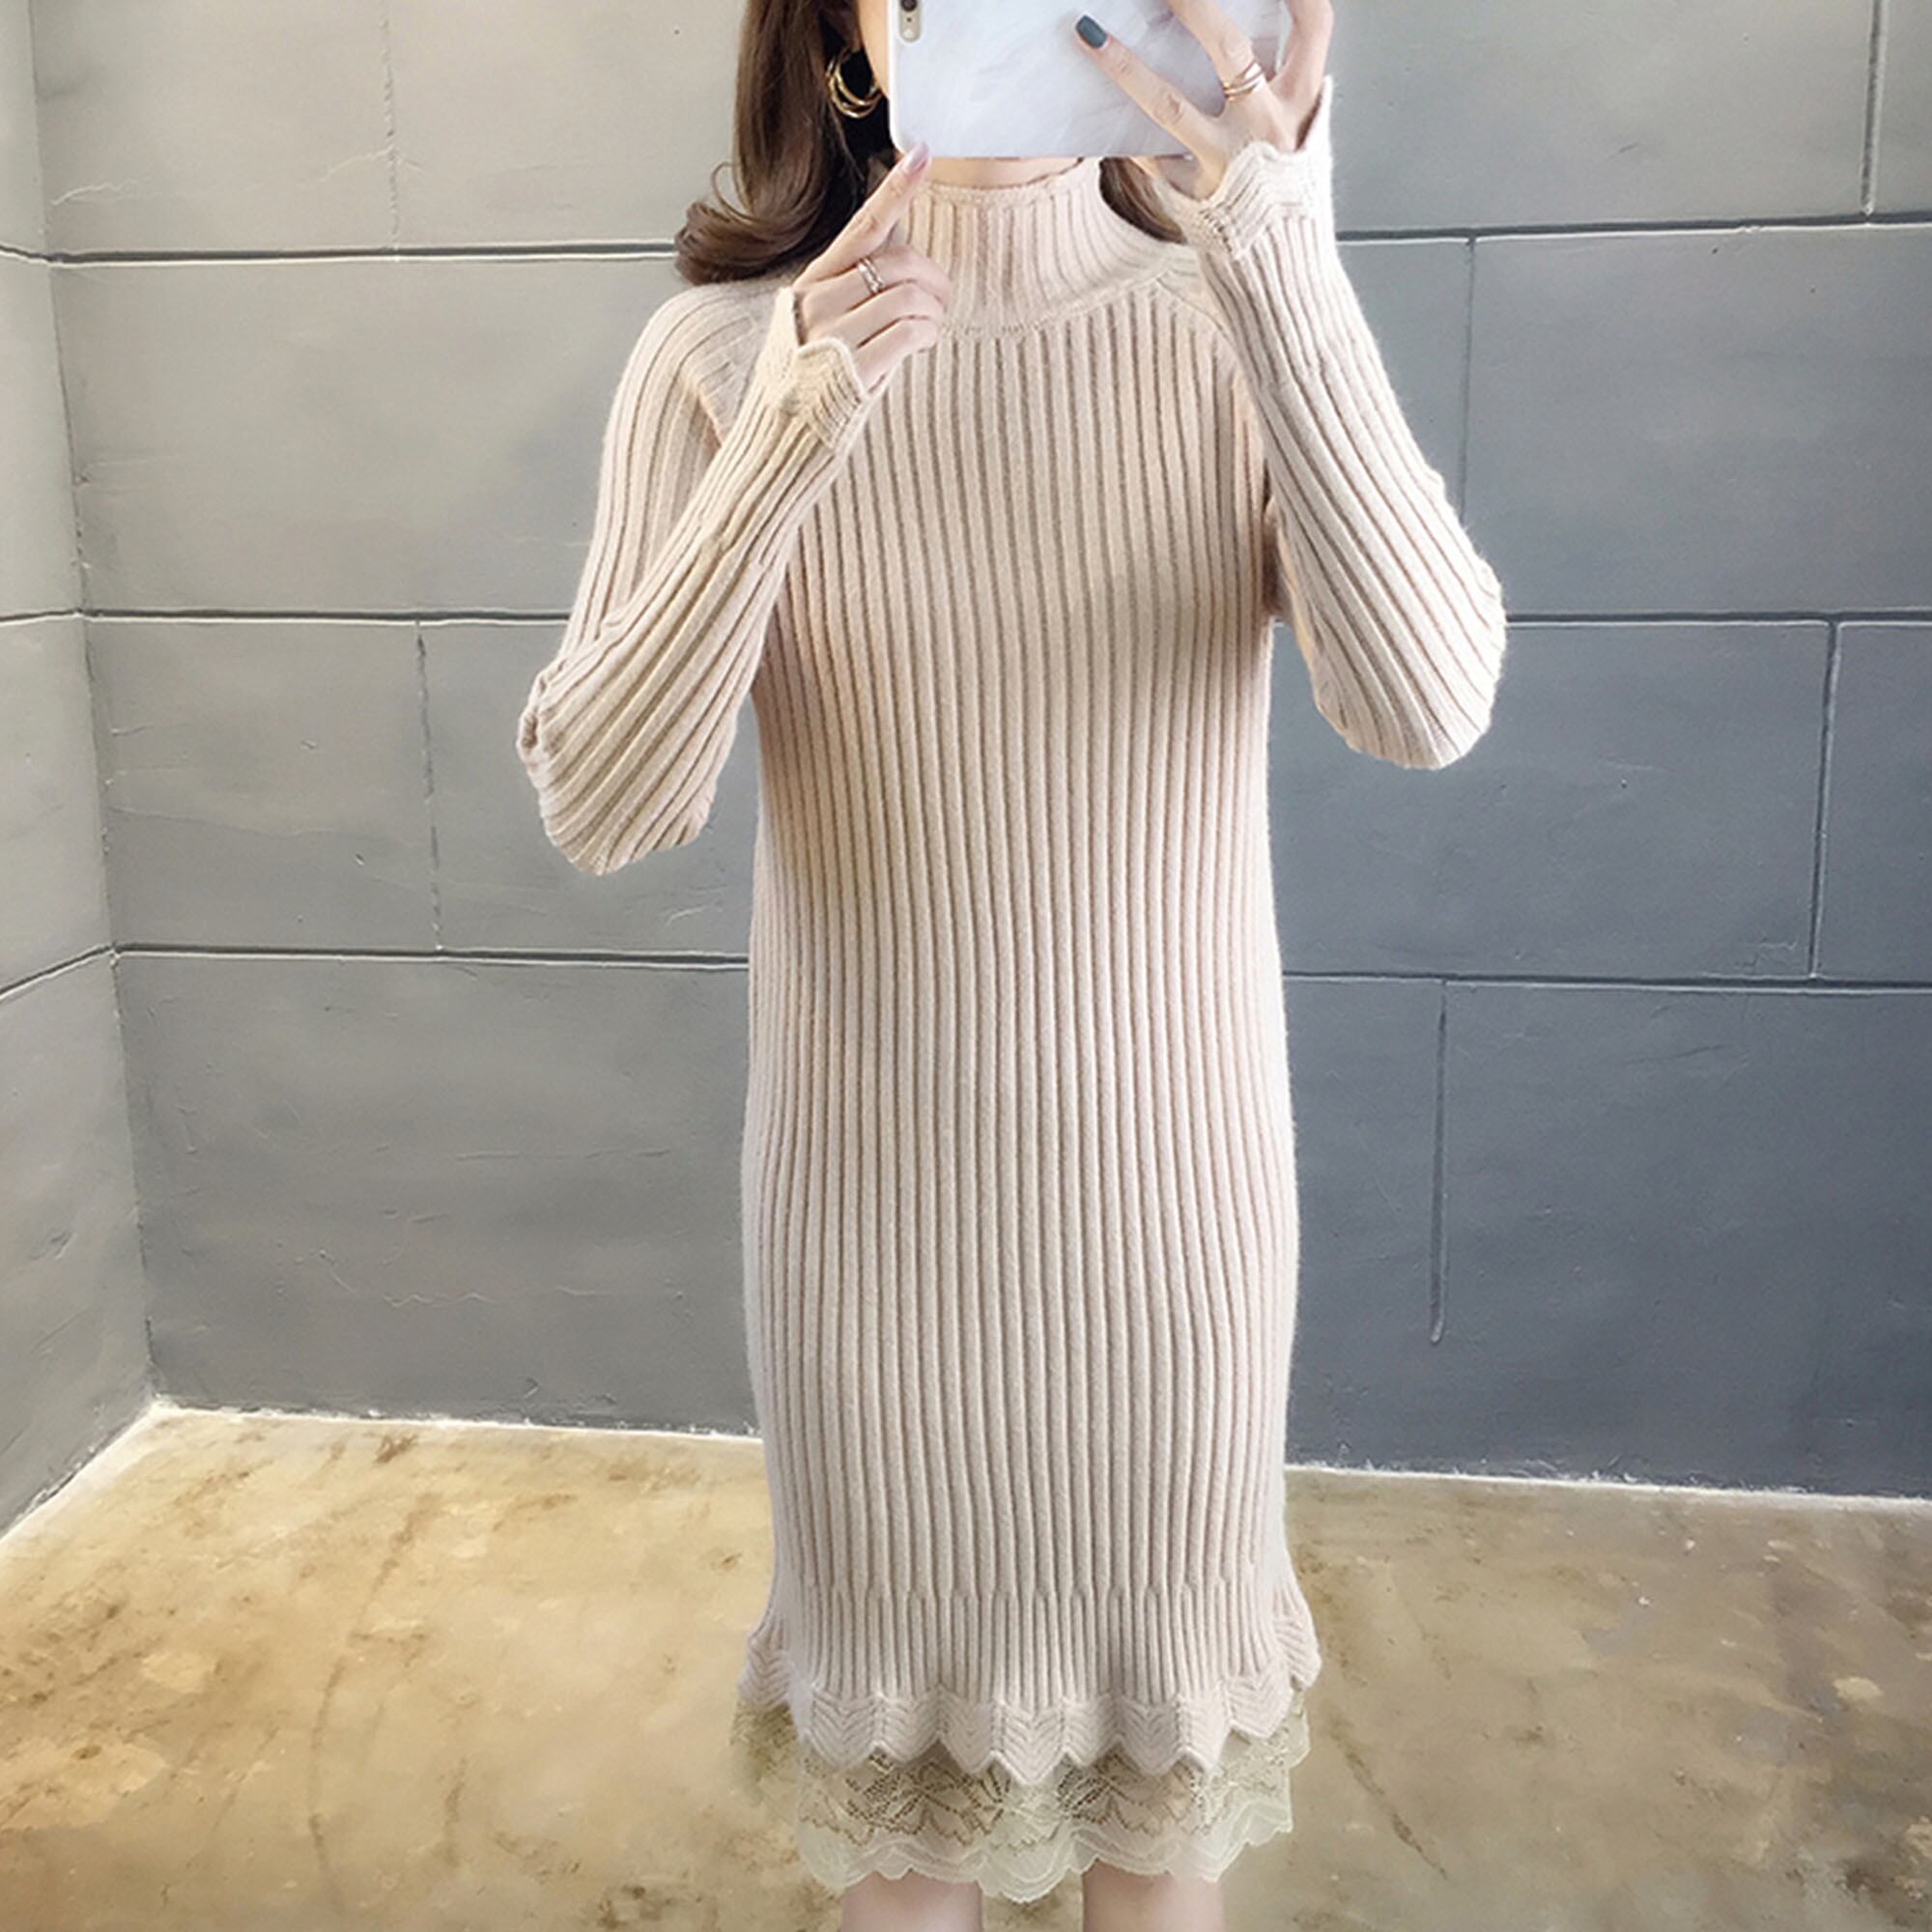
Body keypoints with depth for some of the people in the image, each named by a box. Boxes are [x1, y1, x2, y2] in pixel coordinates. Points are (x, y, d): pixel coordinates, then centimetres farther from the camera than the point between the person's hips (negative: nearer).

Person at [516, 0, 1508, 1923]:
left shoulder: (1231, 326, -7)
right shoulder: (723, 352, -8)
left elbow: (1423, 707, -22)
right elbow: (599, 806, -16)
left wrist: (1283, 263, -31)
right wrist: (788, 438, -28)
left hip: (1175, 1168, 1)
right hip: (875, 1178, 0)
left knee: (1166, 1685, 20)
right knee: (896, 1689, 18)